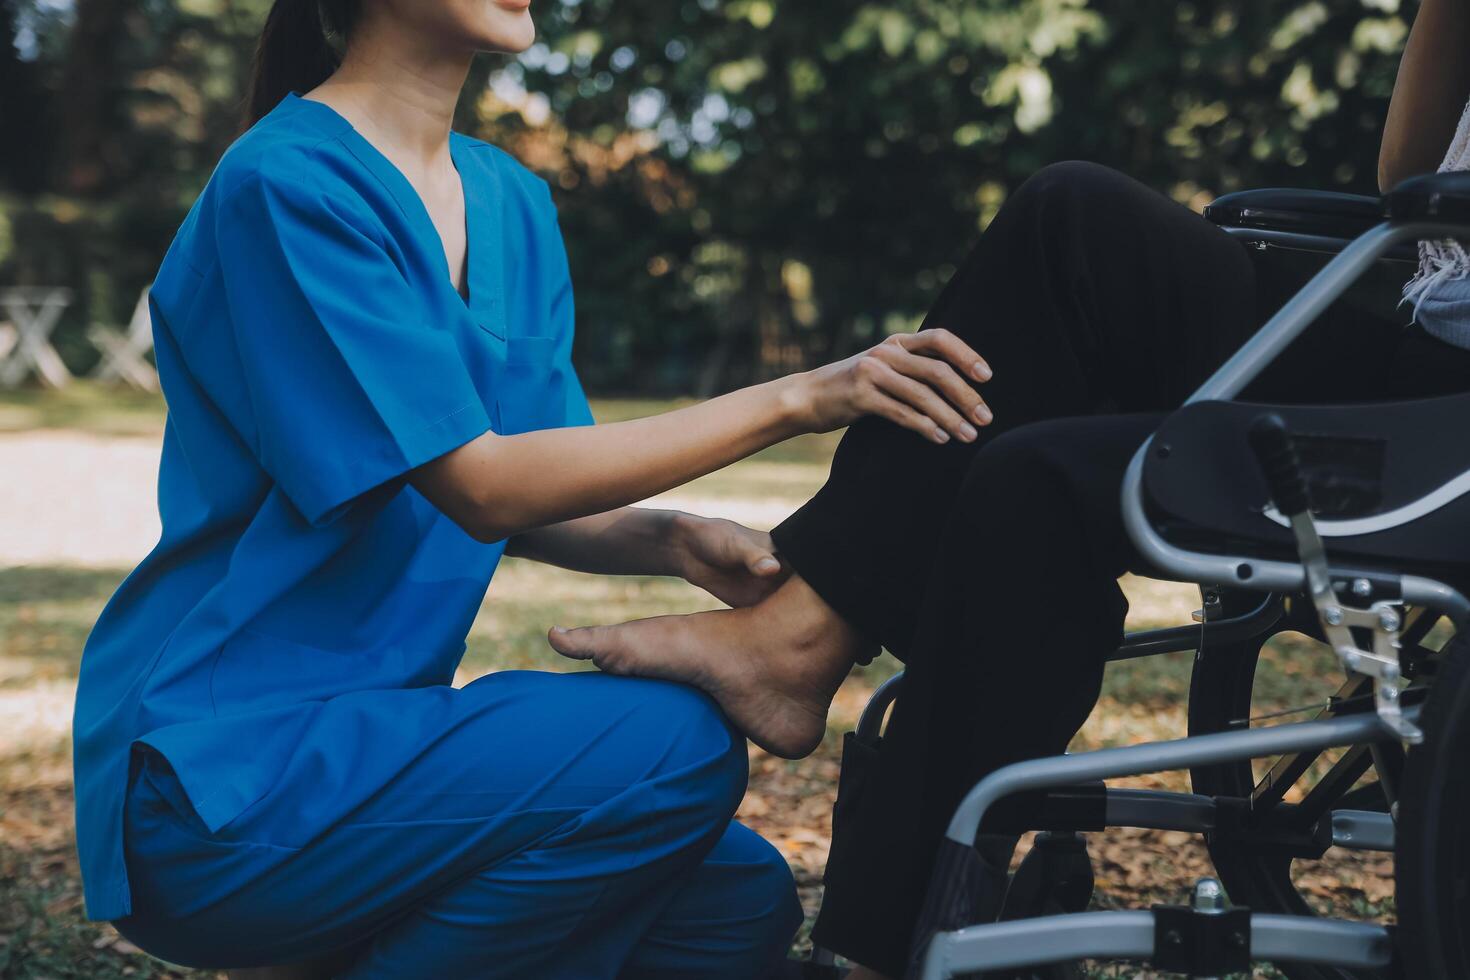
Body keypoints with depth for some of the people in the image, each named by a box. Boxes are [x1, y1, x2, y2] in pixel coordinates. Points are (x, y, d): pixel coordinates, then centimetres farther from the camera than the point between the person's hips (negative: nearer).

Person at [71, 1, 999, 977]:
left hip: (372, 730, 8)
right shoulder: (285, 183, -14)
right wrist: (793, 400, -22)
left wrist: (675, 542, -12)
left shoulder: (513, 202, 11)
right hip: (218, 771, -8)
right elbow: (483, 488, -19)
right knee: (675, 745, -22)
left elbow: (532, 505, 10)